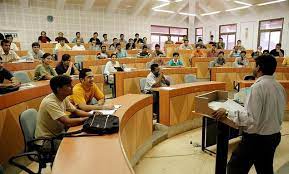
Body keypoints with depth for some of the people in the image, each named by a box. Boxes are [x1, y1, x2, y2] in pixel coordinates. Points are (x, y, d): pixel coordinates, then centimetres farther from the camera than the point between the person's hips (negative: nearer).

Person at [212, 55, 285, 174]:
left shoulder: (258, 86, -23)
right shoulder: (279, 86, 2)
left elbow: (251, 119, -27)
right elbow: (272, 111, 11)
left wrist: (227, 113, -22)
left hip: (256, 138, -8)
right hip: (274, 136, 8)